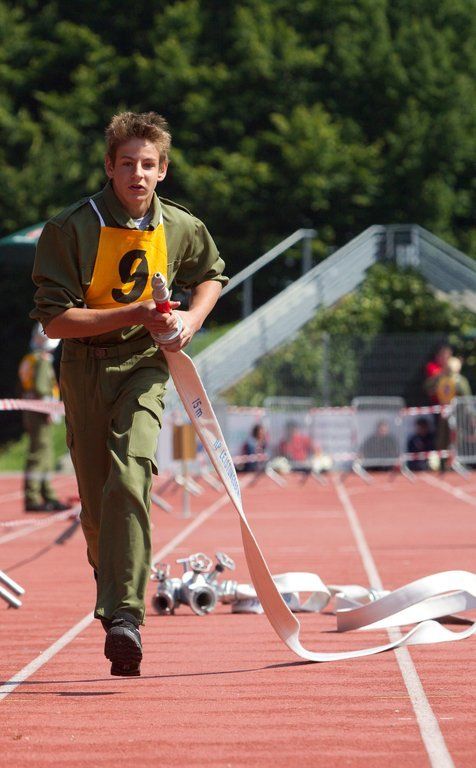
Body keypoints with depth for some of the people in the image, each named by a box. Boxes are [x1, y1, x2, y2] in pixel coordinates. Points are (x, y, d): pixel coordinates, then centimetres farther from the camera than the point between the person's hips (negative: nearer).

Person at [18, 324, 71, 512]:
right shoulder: (42, 361, -12)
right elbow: (40, 387, -22)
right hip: (40, 412, -10)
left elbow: (24, 389, 22)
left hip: (30, 412, 10)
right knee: (38, 455, -11)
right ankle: (32, 498, -13)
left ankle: (49, 497, 19)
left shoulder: (29, 360, 19)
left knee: (46, 457, 14)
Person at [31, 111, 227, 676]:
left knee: (129, 478, -23)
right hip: (84, 368, 0)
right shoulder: (70, 229, -12)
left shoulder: (183, 229, -1)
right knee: (96, 503, 4)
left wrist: (190, 320, 2)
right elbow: (55, 321, -15)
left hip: (143, 365, 0)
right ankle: (114, 600, 29)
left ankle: (125, 616, -29)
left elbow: (211, 275, 22)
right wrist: (135, 314, -22)